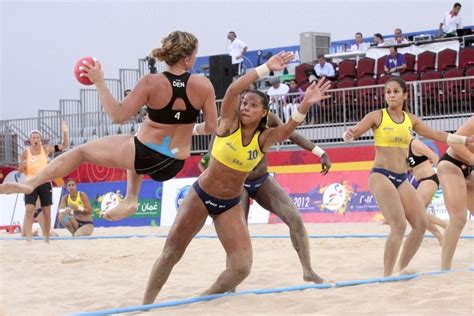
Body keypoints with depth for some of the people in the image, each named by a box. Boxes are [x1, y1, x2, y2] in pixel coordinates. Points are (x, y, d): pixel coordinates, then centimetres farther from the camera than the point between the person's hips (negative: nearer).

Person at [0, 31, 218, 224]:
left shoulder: (151, 83, -14)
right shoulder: (203, 85, -8)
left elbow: (118, 116, -12)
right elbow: (211, 127, -2)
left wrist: (99, 82, -3)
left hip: (145, 156, -4)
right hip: (172, 166, 4)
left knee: (81, 151, 13)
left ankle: (31, 183, 7)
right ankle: (130, 200, 33)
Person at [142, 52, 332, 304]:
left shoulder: (264, 138, -9)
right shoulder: (229, 123, -12)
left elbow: (287, 130, -31)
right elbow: (234, 89, -28)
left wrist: (305, 106, -48)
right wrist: (267, 68, -33)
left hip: (230, 205, 2)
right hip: (200, 195, -1)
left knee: (242, 267, -9)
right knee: (171, 253, 2)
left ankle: (204, 301, 16)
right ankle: (145, 304, 18)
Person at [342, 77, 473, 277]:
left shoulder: (411, 119, 10)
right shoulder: (377, 116, -4)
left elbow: (437, 135, 18)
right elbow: (351, 134, -8)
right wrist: (349, 135, -32)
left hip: (402, 178, 6)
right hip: (381, 176, -6)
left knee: (421, 224, -1)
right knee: (399, 226, -19)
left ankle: (401, 270, 14)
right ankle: (387, 275, -10)